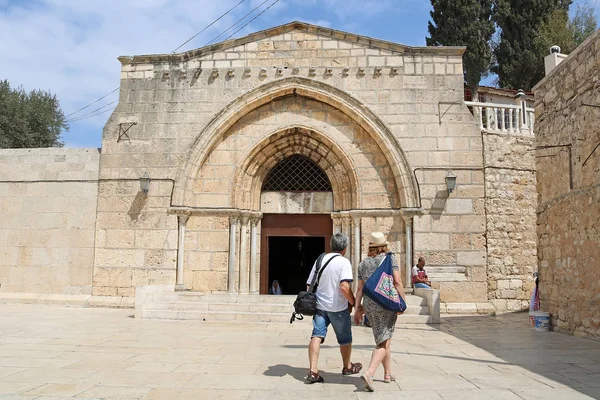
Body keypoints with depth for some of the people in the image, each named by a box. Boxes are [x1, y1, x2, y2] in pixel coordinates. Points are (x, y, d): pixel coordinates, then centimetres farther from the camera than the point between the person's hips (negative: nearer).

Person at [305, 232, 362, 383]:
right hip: (338, 307, -4)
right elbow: (344, 287, -22)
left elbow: (310, 285, 12)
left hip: (320, 305, 4)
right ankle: (347, 366, 34)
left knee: (317, 336, -2)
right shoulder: (344, 262, -11)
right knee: (345, 338, 15)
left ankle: (313, 371, -15)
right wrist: (353, 302, -8)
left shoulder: (320, 260, 8)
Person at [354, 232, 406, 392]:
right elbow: (397, 282, -12)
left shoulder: (363, 263, 8)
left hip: (369, 306, 5)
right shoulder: (390, 258, -4)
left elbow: (360, 289, 5)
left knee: (384, 338, 21)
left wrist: (358, 308, 8)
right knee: (383, 343, -4)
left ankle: (388, 373, 30)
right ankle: (369, 373, -21)